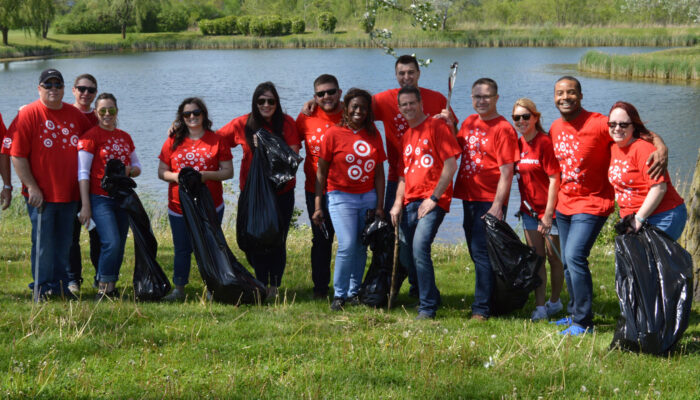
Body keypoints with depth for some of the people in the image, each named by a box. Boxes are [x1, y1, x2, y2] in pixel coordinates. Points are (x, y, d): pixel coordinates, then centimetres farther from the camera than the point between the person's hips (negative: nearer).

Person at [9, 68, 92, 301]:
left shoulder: (75, 115, 8)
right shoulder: (28, 114, -6)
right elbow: (17, 155, -9)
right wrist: (31, 186, -15)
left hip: (69, 193, 5)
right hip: (41, 195, -5)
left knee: (64, 243, 12)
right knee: (43, 242, 0)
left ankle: (61, 286, 23)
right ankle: (42, 288, 11)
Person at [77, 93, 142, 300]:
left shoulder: (125, 137, 13)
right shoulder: (90, 137, -5)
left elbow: (137, 166, 20)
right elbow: (83, 173, -7)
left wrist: (130, 170, -5)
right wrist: (85, 205, -13)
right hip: (100, 199, -6)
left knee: (120, 245, 5)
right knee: (111, 243, -17)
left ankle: (110, 287, 14)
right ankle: (103, 288, -7)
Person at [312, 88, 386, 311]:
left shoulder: (373, 135, 7)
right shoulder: (334, 134, -3)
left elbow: (379, 172, 9)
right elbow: (321, 172, 0)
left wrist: (380, 205, 4)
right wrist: (318, 206, -4)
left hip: (368, 197, 4)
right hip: (341, 197, -4)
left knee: (361, 247, 4)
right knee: (347, 245, -15)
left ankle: (354, 292, 17)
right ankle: (339, 294, -2)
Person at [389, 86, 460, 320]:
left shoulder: (436, 125, -2)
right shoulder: (406, 137, 20)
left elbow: (450, 164, -9)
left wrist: (433, 198, -12)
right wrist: (398, 203, 7)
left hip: (432, 201, -7)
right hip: (410, 203, 8)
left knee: (420, 247, -22)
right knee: (406, 256, 6)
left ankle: (428, 307, -14)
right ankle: (430, 297, 25)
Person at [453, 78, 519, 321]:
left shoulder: (503, 129, -11)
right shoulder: (469, 123, 12)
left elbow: (506, 172, -15)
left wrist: (497, 206, -21)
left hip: (489, 200, -8)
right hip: (469, 197, 8)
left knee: (482, 252, -10)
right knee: (476, 252, 13)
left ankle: (482, 308, -6)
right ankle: (489, 299, 24)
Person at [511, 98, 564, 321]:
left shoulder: (544, 142, -16)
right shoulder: (518, 144, 4)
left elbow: (554, 179, -17)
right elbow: (512, 173, 12)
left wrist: (548, 214, -17)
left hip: (549, 209, -6)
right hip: (529, 209, 6)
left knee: (554, 257, 7)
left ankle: (555, 301, 23)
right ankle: (539, 307, 8)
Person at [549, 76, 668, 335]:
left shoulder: (598, 124, -17)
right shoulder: (555, 128, 5)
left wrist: (662, 147, -37)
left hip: (592, 204, -7)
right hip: (564, 205, 7)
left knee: (574, 256, -18)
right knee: (567, 262, 13)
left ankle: (583, 322, -10)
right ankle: (574, 313, 30)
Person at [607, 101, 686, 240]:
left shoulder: (643, 148, -15)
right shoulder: (614, 149, 11)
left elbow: (659, 187, -21)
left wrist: (639, 219, -18)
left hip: (662, 218, -8)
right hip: (633, 219, 8)